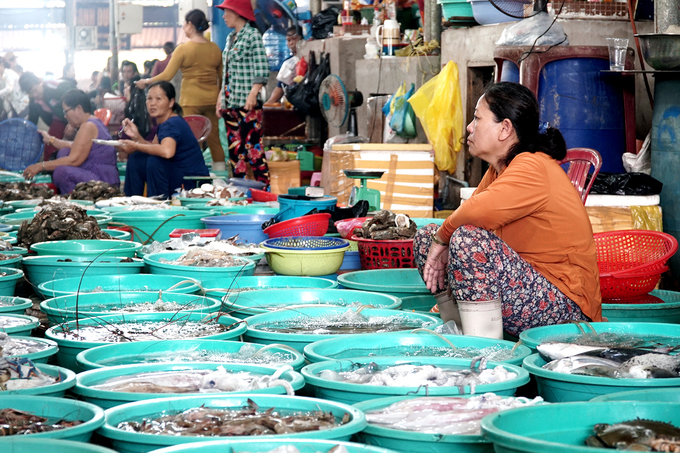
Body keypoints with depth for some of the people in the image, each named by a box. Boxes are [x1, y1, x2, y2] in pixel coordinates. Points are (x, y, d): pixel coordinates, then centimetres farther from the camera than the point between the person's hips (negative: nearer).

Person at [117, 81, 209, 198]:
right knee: (136, 159, 8)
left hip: (193, 184, -10)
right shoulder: (163, 123, 10)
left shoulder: (173, 124, -20)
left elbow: (167, 151, -39)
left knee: (155, 161, -30)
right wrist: (136, 137, -6)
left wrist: (136, 147, -25)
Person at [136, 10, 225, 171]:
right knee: (214, 138, 8)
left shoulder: (183, 49, -9)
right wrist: (219, 97, 24)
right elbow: (222, 77, 12)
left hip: (191, 101, -5)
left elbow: (166, 76, -8)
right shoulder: (215, 49, 6)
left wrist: (146, 81, 6)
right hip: (211, 99, 5)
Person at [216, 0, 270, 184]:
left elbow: (262, 72, -13)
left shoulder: (253, 36, -7)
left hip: (247, 105, -8)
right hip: (230, 103, 8)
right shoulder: (231, 38, 17)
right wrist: (221, 97, 17)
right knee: (235, 149, 9)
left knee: (253, 148, -10)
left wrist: (253, 94, -23)